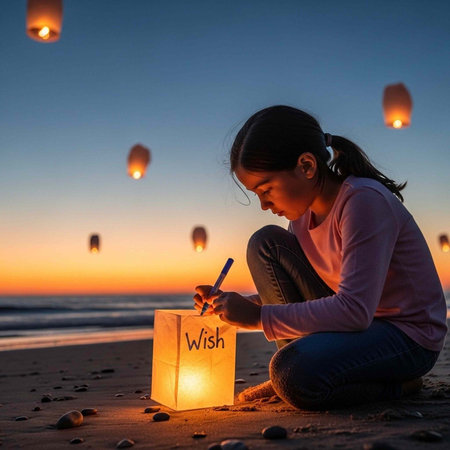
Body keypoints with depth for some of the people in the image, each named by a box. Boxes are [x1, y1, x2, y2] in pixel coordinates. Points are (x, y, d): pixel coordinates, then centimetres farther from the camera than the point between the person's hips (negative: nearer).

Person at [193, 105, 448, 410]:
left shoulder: (365, 201, -23)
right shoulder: (304, 211, 2)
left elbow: (355, 310, -32)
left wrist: (259, 316, -27)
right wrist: (238, 306, -7)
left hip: (409, 334, -8)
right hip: (358, 321, 8)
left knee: (295, 374, -33)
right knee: (266, 243, -4)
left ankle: (396, 384, -4)